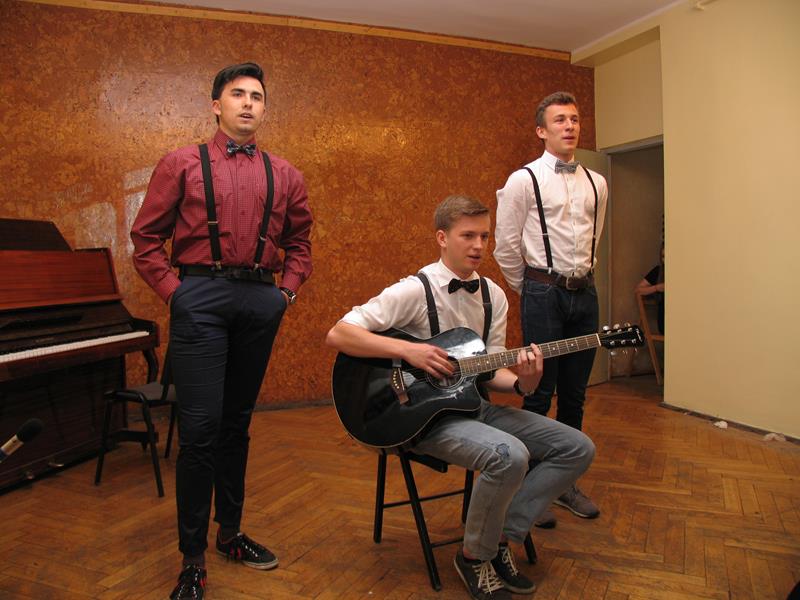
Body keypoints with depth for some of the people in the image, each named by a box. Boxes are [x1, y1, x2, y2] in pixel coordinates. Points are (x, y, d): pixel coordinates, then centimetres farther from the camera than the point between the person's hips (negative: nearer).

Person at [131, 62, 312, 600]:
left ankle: (231, 533, 28)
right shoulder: (183, 164, 6)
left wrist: (288, 289, 6)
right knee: (201, 426, -5)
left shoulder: (283, 175, 13)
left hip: (260, 300, 3)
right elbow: (146, 238, 4)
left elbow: (299, 242, 19)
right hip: (201, 297, -3)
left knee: (238, 422, 12)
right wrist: (174, 291, -5)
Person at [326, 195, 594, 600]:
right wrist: (407, 349, -27)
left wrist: (520, 383, -13)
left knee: (578, 448, -1)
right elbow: (338, 334, -19)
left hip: (473, 403, 8)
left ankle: (501, 537, 7)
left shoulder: (493, 295, 7)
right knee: (510, 455, -33)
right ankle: (475, 556, -4)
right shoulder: (414, 291, -14)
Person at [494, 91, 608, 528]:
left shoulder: (596, 184, 12)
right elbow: (506, 248, -3)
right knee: (540, 394, -1)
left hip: (585, 293, 6)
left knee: (574, 395, 11)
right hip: (544, 294, -5)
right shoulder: (524, 180, -4)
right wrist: (530, 291, 5)